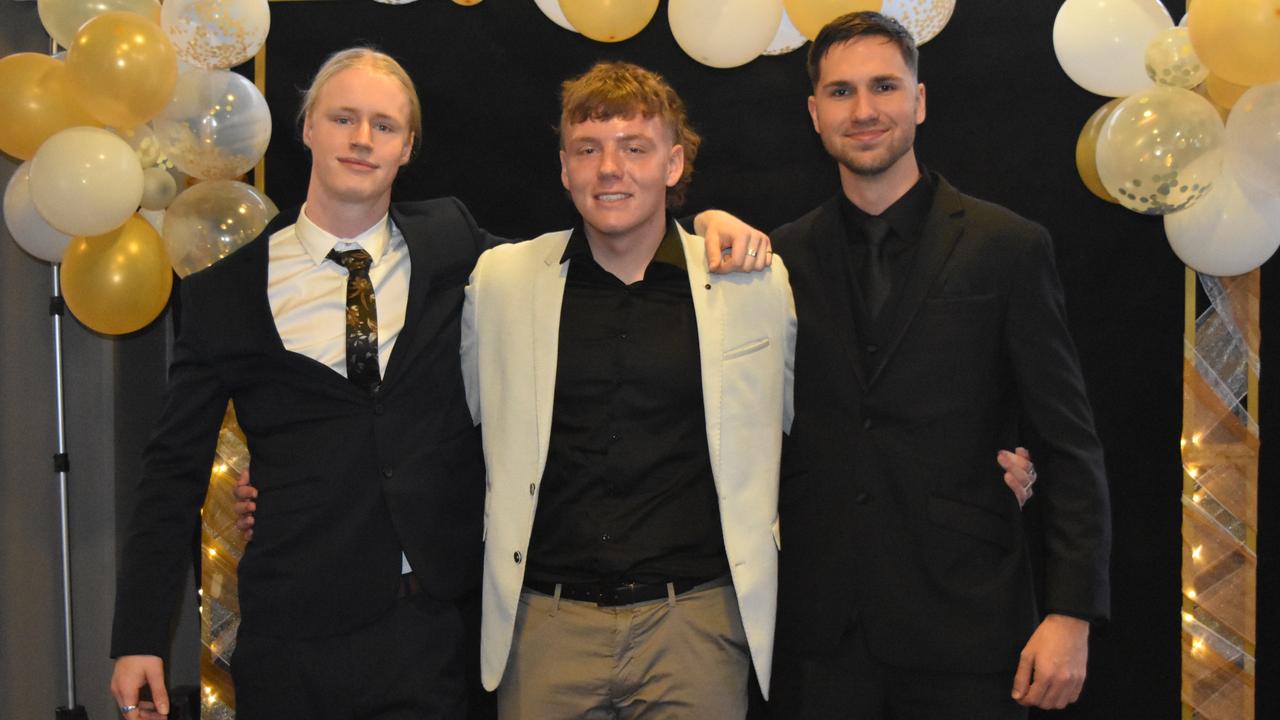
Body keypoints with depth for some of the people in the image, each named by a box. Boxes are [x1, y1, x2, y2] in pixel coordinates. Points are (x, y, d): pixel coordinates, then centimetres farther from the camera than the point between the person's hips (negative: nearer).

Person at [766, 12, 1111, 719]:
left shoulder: (1008, 248, -1)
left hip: (963, 628, -2)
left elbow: (1070, 448, -1)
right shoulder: (784, 256, 7)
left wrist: (1071, 613, -8)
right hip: (820, 637, 2)